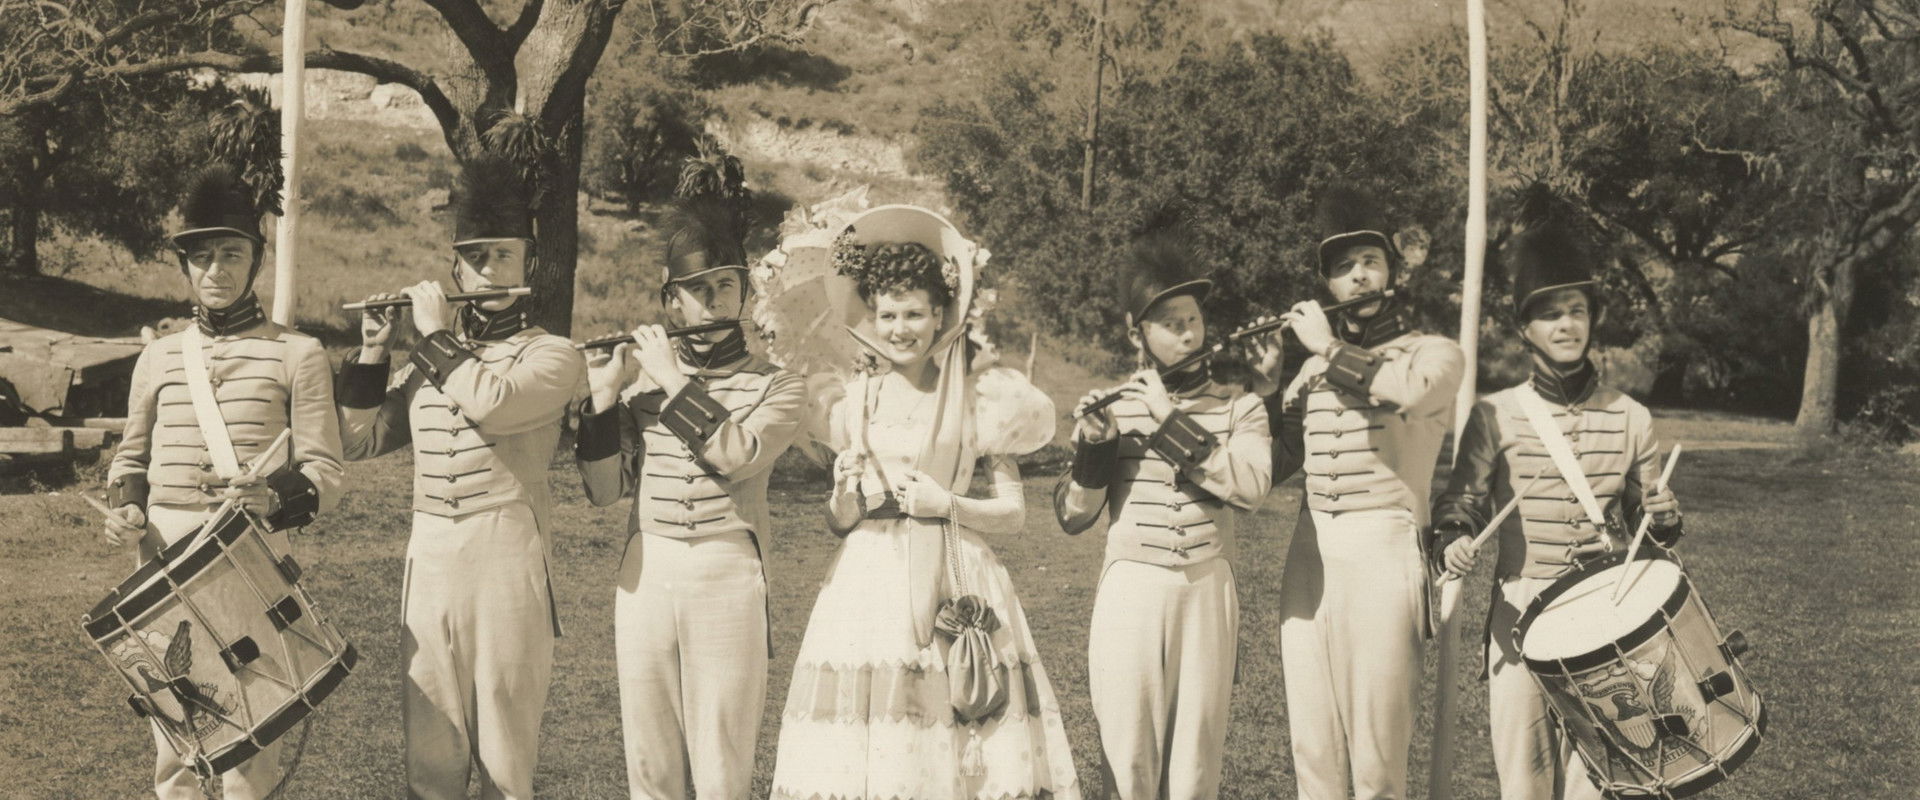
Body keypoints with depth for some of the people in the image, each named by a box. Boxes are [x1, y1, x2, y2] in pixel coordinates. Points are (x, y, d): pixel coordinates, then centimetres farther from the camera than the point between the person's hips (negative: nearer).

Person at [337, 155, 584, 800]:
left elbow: (491, 404, -20)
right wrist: (372, 353, 7)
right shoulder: (430, 359, 16)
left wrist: (436, 333, -7)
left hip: (506, 557, -4)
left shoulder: (552, 356, 0)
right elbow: (360, 440, 16)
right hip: (428, 556, 5)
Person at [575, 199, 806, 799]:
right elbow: (605, 490, 5)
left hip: (727, 575, -3)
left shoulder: (777, 386, 2)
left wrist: (675, 382, -11)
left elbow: (737, 456, -17)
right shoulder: (646, 382, 10)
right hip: (644, 574, 3)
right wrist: (602, 399, -5)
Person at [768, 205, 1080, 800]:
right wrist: (845, 494, -10)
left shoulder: (977, 402, 3)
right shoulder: (856, 403, 8)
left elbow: (1014, 513, 2)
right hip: (872, 583, 2)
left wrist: (949, 505, -12)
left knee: (956, 747, -6)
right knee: (864, 746, -3)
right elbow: (837, 523, 10)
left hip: (956, 587, -1)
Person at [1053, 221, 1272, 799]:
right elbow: (1073, 518, 2)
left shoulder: (1240, 408, 4)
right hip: (1128, 593, 0)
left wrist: (1172, 424, -15)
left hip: (1207, 593, 1)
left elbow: (1251, 487, -14)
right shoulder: (1110, 408, 3)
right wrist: (1092, 448, -14)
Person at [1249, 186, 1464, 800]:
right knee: (1311, 747, 7)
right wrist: (1267, 385, 2)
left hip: (1383, 551, -5)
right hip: (1309, 554, 5)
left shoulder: (1434, 353, 3)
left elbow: (1408, 389, -22)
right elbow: (1276, 467, 14)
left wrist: (1328, 346, -10)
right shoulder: (1317, 364, 17)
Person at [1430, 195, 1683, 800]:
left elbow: (1648, 525, 16)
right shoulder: (1494, 416, 2)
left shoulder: (1630, 419, 6)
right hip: (1519, 612, -1)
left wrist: (1663, 520, -6)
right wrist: (1452, 543, -17)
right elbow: (1460, 504, 4)